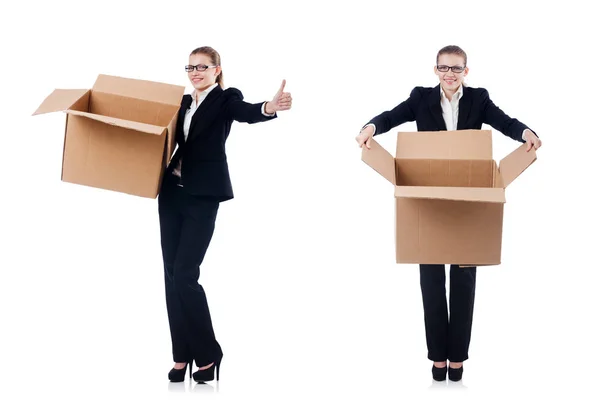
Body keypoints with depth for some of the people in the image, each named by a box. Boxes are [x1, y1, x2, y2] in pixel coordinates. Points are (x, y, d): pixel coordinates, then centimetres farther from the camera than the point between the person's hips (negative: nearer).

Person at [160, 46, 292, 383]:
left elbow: (247, 113, -25)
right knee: (172, 275, 5)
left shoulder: (226, 99, -3)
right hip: (172, 194, 6)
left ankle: (208, 353, 5)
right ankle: (182, 355, 14)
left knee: (185, 275, -11)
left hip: (202, 198, -6)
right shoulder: (183, 103, 15)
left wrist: (270, 108, -47)